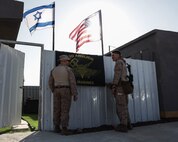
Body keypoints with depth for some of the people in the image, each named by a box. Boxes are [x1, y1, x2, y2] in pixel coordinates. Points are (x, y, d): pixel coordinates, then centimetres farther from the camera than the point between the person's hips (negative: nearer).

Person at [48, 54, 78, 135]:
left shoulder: (54, 70, 7)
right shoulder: (68, 69, -8)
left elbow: (50, 82, 11)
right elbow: (73, 82, -13)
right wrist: (75, 94, -11)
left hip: (57, 91, 5)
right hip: (66, 91, -5)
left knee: (57, 109, 9)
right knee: (65, 110, -5)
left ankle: (57, 127, 13)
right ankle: (64, 129, -6)